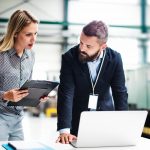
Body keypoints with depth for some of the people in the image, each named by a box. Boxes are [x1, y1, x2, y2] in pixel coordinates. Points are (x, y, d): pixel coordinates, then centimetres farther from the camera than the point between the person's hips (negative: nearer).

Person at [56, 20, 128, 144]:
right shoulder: (70, 57, -18)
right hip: (77, 120, -1)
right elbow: (66, 94, -23)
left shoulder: (115, 58, -12)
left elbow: (120, 93, -11)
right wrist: (64, 130, -33)